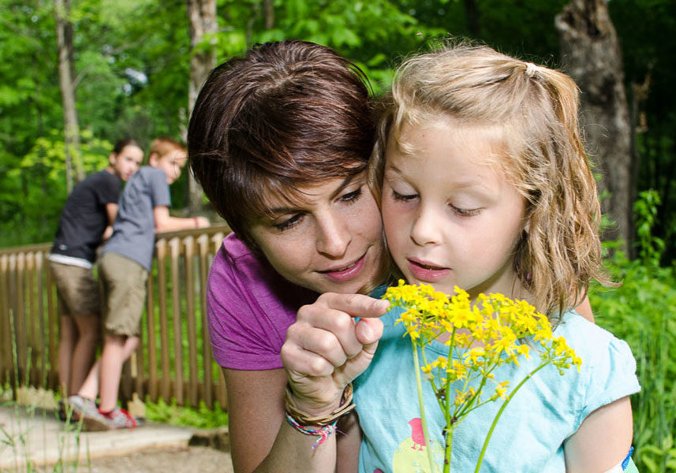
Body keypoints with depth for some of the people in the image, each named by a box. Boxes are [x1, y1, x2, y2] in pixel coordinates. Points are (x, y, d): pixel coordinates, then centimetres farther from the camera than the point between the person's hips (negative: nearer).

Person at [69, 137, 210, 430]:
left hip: (113, 259, 9)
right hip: (129, 260, -9)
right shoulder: (154, 175, 7)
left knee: (128, 340, 8)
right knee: (118, 338, -7)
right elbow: (161, 223, 3)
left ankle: (86, 396, 0)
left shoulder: (137, 180, 33)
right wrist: (194, 223, 17)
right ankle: (108, 411, -5)